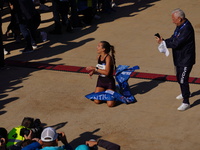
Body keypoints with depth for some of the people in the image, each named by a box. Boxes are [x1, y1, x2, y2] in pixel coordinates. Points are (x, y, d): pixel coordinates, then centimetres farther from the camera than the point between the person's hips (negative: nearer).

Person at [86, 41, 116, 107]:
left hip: (109, 82, -6)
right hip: (100, 80, 6)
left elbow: (106, 72, -28)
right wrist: (93, 72, -3)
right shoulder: (99, 57, 2)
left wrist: (94, 68, -25)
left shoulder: (108, 58, -21)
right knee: (97, 101, -3)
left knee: (110, 104, -14)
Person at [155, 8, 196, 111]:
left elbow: (176, 44, -28)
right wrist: (163, 41, -7)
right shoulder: (179, 26, 5)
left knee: (183, 80, -8)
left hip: (186, 60, -10)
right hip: (179, 58, 10)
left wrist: (163, 43, -18)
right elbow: (173, 38, 11)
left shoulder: (187, 29, -27)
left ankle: (186, 102, 1)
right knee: (179, 78, 24)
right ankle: (185, 93, 46)